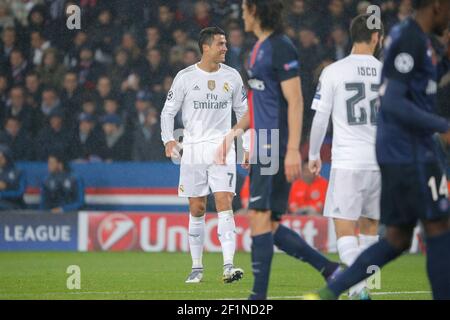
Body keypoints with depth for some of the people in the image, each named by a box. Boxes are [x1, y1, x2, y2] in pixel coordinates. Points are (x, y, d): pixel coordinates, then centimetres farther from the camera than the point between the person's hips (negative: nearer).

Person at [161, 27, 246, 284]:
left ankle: (229, 266, -20)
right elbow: (168, 111, 6)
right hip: (193, 149, 0)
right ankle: (197, 267, 14)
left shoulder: (232, 76, 6)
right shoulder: (186, 77, 0)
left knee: (224, 203, -13)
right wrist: (169, 139, -10)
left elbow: (243, 111, 16)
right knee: (197, 209, 3)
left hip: (222, 147, 0)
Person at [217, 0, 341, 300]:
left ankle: (259, 296, -10)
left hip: (276, 149, -10)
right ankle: (331, 270, 14)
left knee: (260, 218, -11)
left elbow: (295, 102, -15)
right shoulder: (260, 48, 18)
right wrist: (235, 133, 23)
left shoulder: (281, 47, -11)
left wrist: (293, 150, -21)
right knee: (269, 225, 8)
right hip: (262, 150, 10)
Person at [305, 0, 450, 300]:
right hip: (412, 153, -9)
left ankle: (329, 293, 5)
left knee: (398, 239, 10)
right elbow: (394, 103, -22)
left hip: (394, 151, 9)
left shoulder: (404, 35, 15)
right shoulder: (411, 40, -15)